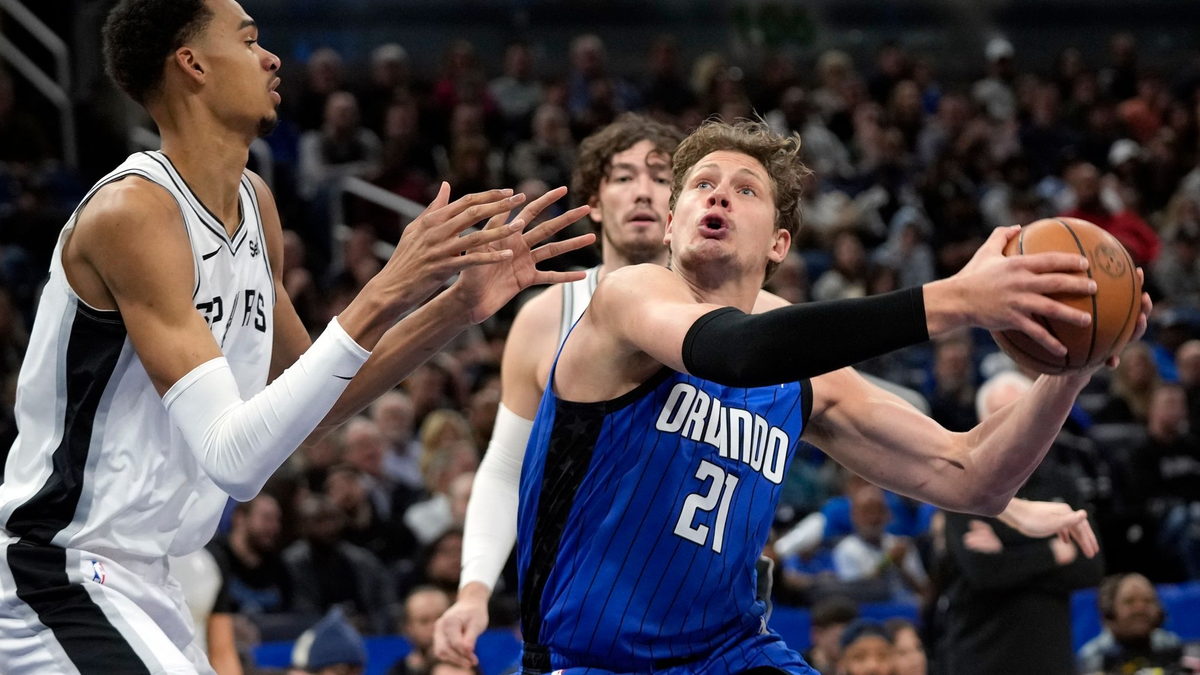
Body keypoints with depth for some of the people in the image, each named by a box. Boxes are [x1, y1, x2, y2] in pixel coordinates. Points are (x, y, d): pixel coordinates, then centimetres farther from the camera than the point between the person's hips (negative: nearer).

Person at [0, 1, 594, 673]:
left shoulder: (253, 201, 8)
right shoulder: (132, 211, -20)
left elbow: (314, 403, 17)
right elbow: (233, 459, -28)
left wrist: (458, 306, 5)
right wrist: (383, 298, -31)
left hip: (138, 579, 10)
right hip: (55, 580, -10)